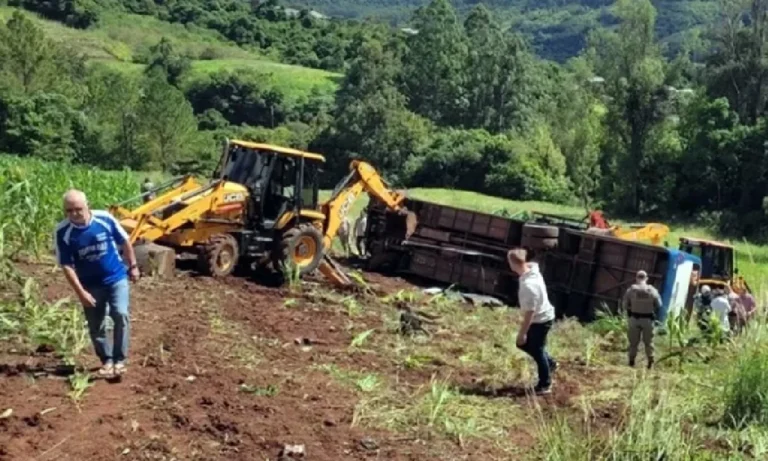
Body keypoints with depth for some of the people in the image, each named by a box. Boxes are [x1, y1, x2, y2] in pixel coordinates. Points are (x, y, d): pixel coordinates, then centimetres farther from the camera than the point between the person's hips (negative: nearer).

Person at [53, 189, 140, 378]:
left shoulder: (105, 219, -16)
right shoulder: (62, 232, -17)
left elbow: (124, 242, 1)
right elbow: (67, 266, -13)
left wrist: (133, 266, 7)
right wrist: (81, 292, -16)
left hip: (117, 278, -1)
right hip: (91, 285, 1)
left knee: (121, 315, -16)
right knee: (95, 327, 8)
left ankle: (119, 359, -3)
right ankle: (107, 360, 28)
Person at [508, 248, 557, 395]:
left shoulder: (528, 285, -34)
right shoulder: (533, 270, -8)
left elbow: (529, 313, -29)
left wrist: (522, 333, -20)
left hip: (541, 320, -9)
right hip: (542, 316, 9)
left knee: (537, 351, 8)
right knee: (523, 344, 23)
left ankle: (545, 386, 25)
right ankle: (550, 363, 38)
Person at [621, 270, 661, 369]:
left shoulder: (631, 290, -9)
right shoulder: (652, 290, -7)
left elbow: (624, 305, -4)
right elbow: (658, 305, -2)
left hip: (634, 318, 0)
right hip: (648, 319, 0)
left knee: (633, 341, 10)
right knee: (648, 341, 11)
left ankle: (632, 361, 12)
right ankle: (650, 361, 10)